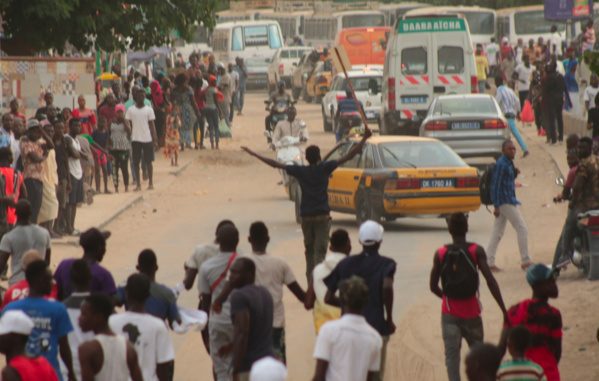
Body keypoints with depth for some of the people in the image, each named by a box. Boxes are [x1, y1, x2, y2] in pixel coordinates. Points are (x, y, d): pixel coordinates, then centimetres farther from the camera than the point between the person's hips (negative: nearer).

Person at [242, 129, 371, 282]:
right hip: (322, 216, -2)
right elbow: (348, 156, -6)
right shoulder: (324, 169, -5)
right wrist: (364, 139, -5)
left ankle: (310, 280, 19)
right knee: (320, 250, -7)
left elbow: (275, 164, 4)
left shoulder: (300, 171, 0)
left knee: (309, 250, 16)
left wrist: (254, 154, 12)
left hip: (306, 216, 2)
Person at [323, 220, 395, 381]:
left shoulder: (346, 264, 6)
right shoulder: (385, 264, -5)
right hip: (376, 327, -3)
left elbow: (328, 298, 6)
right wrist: (389, 319, -14)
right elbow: (387, 287, -26)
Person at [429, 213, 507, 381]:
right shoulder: (476, 251, -9)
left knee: (451, 353, -2)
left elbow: (433, 287, 2)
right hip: (471, 311, 0)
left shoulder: (440, 253, -4)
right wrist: (504, 310, -16)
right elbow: (490, 280, -16)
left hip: (449, 312, 0)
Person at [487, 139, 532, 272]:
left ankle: (489, 262, 9)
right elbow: (495, 185, -19)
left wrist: (514, 173, 4)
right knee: (522, 229, -6)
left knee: (497, 233, 9)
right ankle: (525, 261, -3)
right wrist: (496, 206, -21)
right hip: (506, 202, -10)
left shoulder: (508, 163, 15)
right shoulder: (501, 164, -15)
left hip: (503, 203, 10)